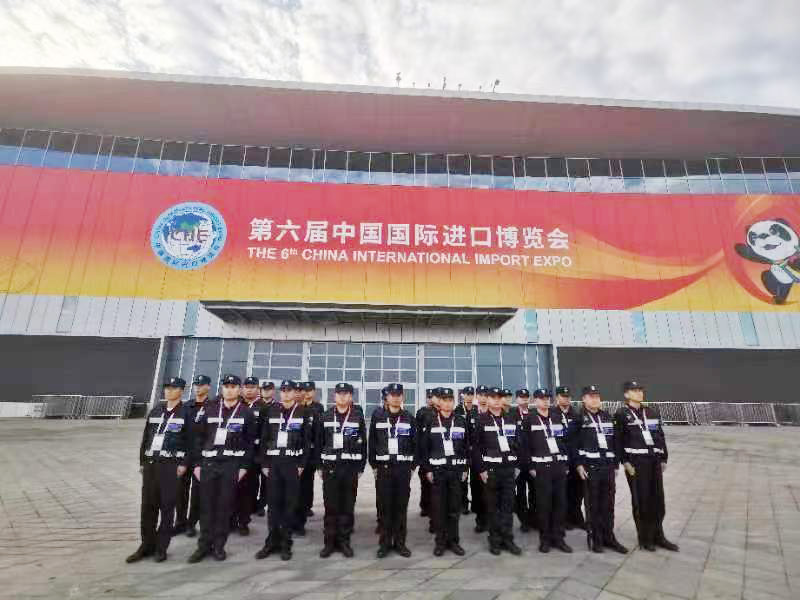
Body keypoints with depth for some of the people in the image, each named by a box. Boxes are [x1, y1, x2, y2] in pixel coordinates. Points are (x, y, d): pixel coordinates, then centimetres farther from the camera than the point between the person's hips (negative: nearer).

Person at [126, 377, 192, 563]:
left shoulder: (185, 413, -4)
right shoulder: (155, 410, 11)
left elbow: (190, 441, -7)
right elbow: (146, 437, 14)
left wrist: (184, 464, -12)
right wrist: (142, 462, 10)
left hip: (171, 465, -5)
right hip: (150, 463, 5)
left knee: (167, 506, 3)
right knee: (147, 506, 10)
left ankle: (161, 547, 17)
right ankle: (147, 545, 25)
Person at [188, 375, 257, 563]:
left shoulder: (246, 413, 0)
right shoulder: (210, 410, 7)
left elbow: (251, 442, -1)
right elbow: (199, 437, 7)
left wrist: (244, 466, -6)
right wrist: (197, 463, 2)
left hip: (232, 464, -2)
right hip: (208, 462, 2)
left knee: (225, 505, 5)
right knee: (206, 505, 7)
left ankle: (219, 545, 20)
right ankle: (204, 545, 21)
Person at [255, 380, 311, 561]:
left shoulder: (303, 412, 0)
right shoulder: (271, 410, 6)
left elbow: (307, 440, -2)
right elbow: (264, 438, 6)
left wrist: (302, 464, -7)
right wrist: (263, 463, 1)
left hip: (293, 463, -2)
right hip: (273, 462, 2)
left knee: (290, 503, 5)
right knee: (273, 502, 8)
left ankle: (286, 543, 17)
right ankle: (272, 541, 20)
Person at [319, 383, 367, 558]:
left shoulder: (358, 416, 0)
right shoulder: (326, 416, 5)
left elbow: (363, 443, 1)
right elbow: (320, 441, 7)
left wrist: (361, 467, -1)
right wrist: (320, 465, 3)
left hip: (351, 466, -1)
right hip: (330, 466, 1)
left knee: (347, 506, 7)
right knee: (330, 506, 6)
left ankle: (344, 541, 19)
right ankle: (330, 542, 19)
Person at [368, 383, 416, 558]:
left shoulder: (409, 417, 4)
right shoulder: (377, 415, 1)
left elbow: (415, 443, 6)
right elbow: (372, 441, 3)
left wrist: (413, 466, 2)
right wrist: (374, 465, 1)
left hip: (403, 467, 1)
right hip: (383, 466, -1)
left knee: (401, 506, 7)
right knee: (384, 506, 5)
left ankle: (400, 542, 20)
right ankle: (384, 543, 17)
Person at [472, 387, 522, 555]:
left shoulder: (510, 420, 10)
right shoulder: (482, 420, -4)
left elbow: (517, 444, 14)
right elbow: (476, 447, -6)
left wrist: (517, 465, 7)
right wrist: (481, 469, -9)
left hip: (509, 469, 4)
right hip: (491, 469, -3)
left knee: (508, 505, 7)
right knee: (493, 506, 5)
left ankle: (507, 539, 18)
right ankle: (495, 540, 16)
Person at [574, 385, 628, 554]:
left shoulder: (607, 417, 12)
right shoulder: (579, 419, -5)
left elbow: (614, 441, 14)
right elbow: (573, 443, -8)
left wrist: (616, 464, 10)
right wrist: (578, 465, -12)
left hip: (608, 467, 5)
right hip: (590, 467, -5)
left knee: (608, 504, 11)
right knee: (593, 505, 4)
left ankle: (608, 537, 24)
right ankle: (594, 538, 17)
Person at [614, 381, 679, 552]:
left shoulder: (652, 411, 12)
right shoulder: (621, 414, -6)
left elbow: (661, 436, 14)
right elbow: (618, 440, -8)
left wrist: (663, 458, 9)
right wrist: (625, 462, -12)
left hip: (654, 460, 5)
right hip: (636, 461, -5)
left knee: (658, 499, 11)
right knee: (641, 500, 4)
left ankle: (658, 536, 26)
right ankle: (645, 538, 18)